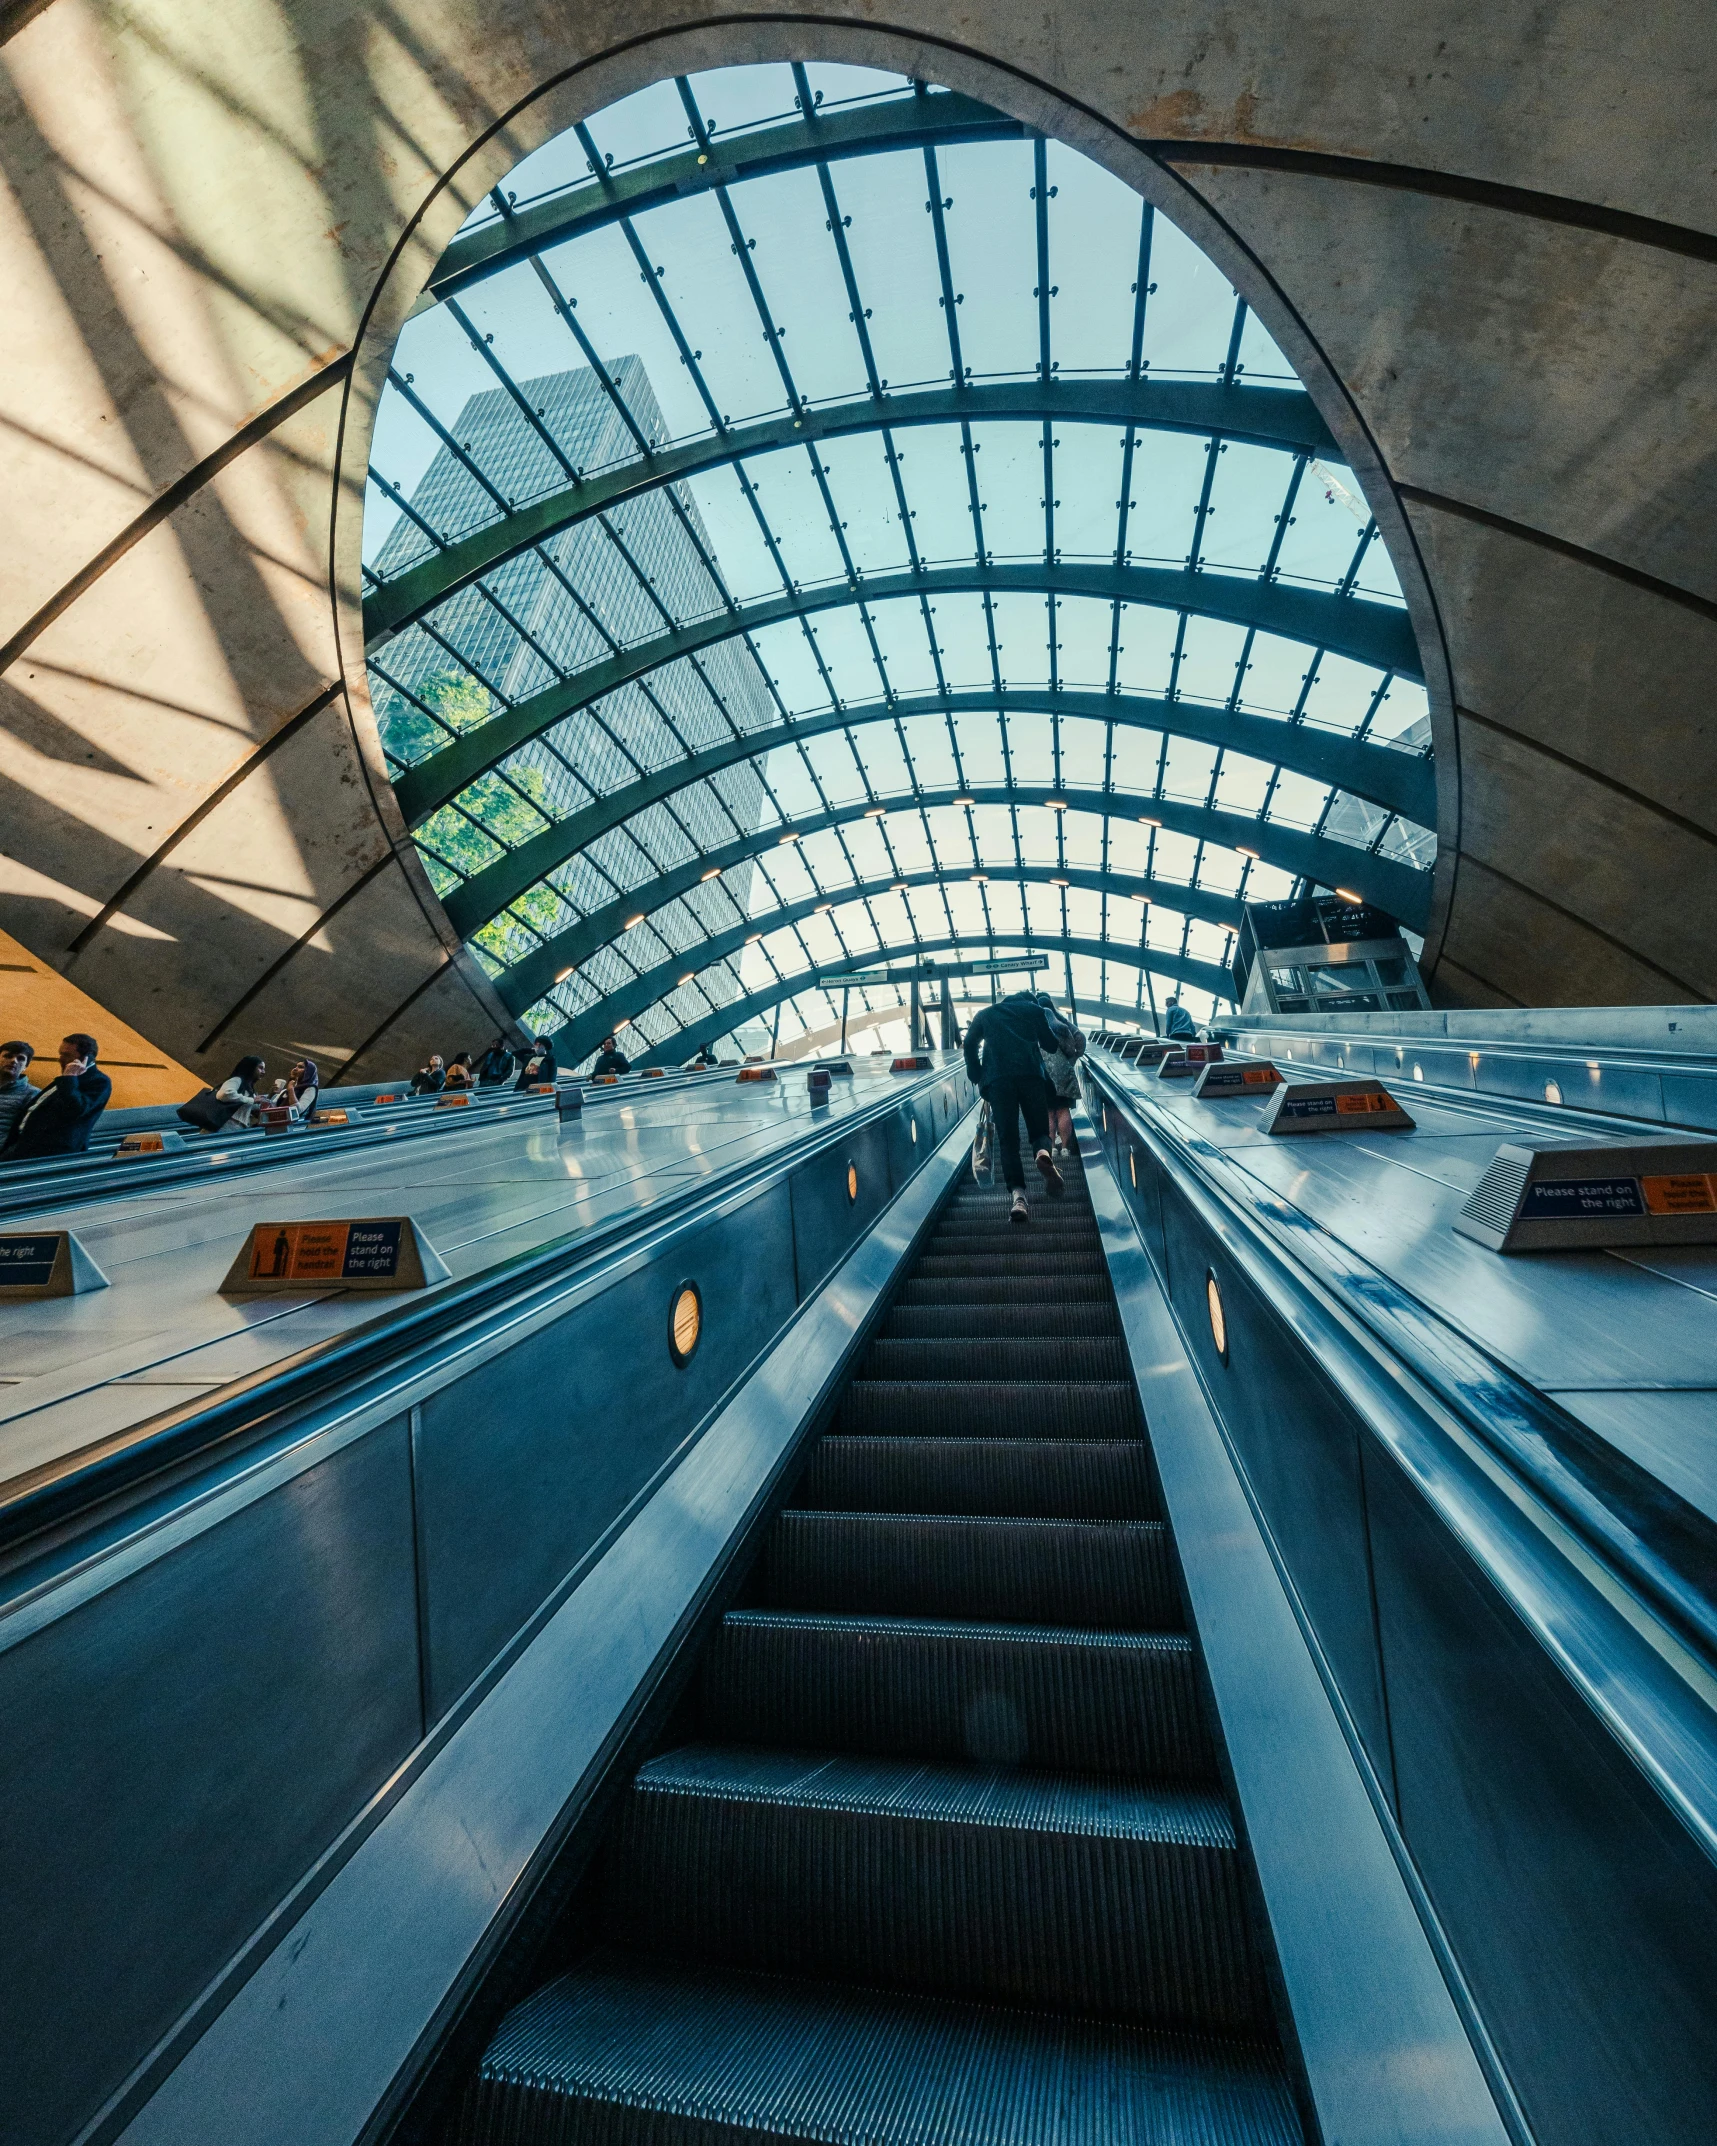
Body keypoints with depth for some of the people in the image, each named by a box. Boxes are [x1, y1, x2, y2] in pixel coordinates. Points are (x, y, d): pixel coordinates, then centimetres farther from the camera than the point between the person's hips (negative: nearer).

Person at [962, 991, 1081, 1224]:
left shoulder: (985, 1013, 28)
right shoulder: (1032, 1008, 25)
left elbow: (969, 1045, 18)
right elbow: (1051, 1044, 23)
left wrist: (978, 1079, 21)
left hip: (997, 1078, 0)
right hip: (1030, 1074, 0)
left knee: (1008, 1139, -4)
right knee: (1039, 1130, 9)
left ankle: (1018, 1194, -24)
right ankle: (1044, 1154, -27)